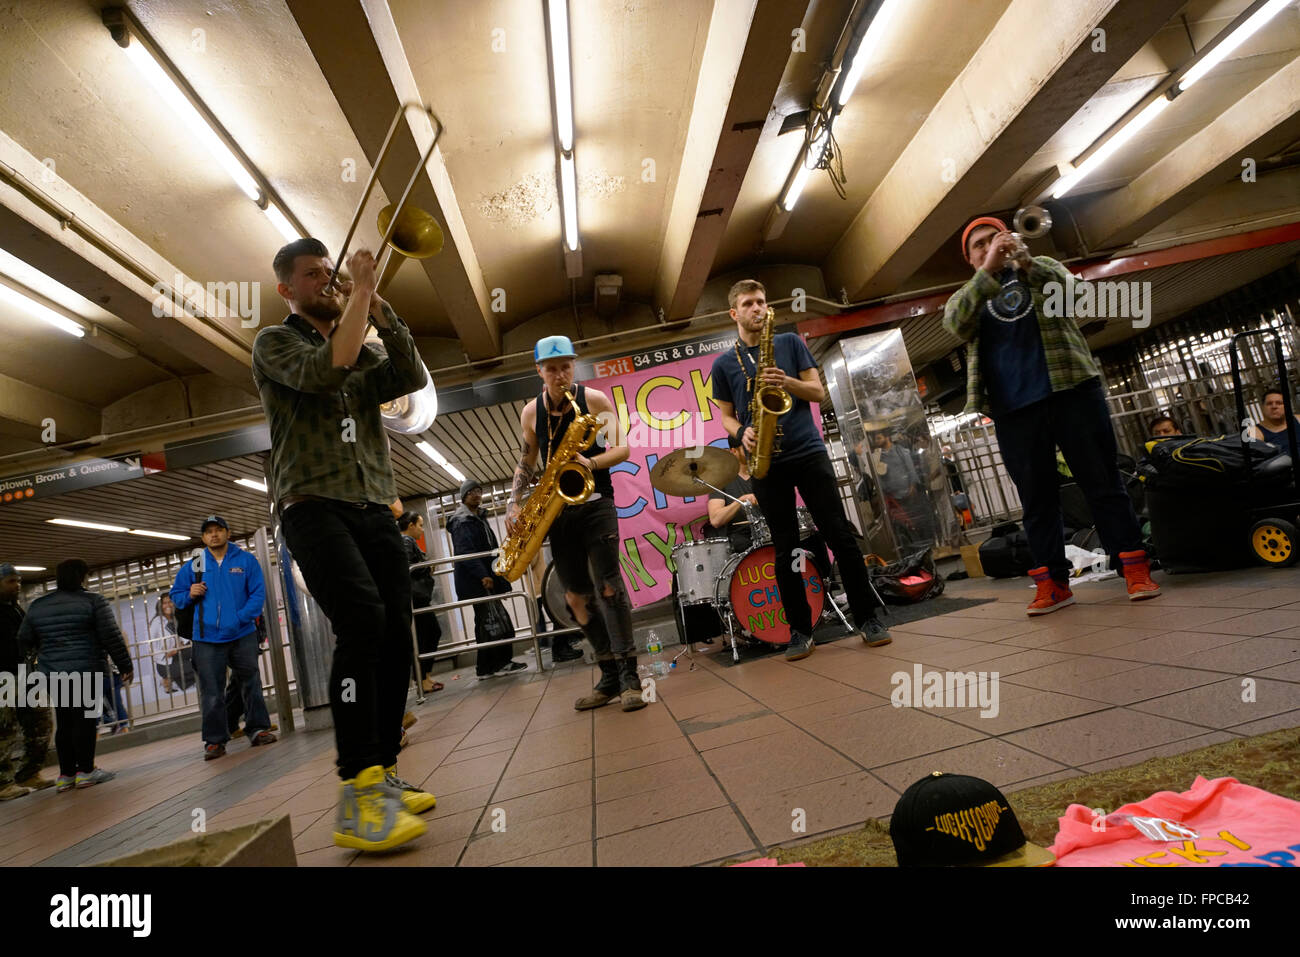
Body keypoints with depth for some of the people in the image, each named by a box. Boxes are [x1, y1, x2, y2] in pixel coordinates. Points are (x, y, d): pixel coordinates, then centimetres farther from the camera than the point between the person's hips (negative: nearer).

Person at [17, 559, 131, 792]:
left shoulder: (37, 606, 12)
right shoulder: (93, 601, -5)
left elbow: (24, 641, 15)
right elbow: (112, 637, -8)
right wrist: (125, 665, -2)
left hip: (53, 673, 6)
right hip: (86, 670, -6)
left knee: (64, 723, 11)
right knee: (85, 719, 0)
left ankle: (66, 774, 15)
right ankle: (85, 771, 4)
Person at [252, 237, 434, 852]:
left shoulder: (365, 349, 23)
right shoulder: (275, 342, 9)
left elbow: (413, 378, 3)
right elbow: (326, 370, -14)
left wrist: (378, 306, -1)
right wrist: (361, 289, -7)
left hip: (374, 508, 6)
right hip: (313, 504, -5)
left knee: (396, 637, -1)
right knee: (362, 619, -26)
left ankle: (383, 777, 11)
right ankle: (358, 797, -23)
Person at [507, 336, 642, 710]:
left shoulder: (595, 400, -3)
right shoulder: (530, 412, 7)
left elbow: (622, 448, -4)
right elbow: (526, 463, 14)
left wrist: (591, 463, -22)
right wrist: (514, 503, 0)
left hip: (595, 503, -4)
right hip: (557, 508, 4)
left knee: (608, 587, -14)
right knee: (576, 597, 3)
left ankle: (629, 677, -7)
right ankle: (610, 676, 14)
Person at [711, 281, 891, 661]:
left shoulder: (790, 343, 11)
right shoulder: (724, 363, 10)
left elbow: (818, 392, 6)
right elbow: (726, 416, 10)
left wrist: (787, 382, -13)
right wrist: (742, 433, -11)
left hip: (809, 452, 0)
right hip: (767, 462, 0)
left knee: (841, 536, -1)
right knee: (785, 550, 3)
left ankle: (868, 618, 10)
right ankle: (800, 631, 13)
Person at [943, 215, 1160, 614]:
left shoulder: (1042, 269, 17)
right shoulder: (968, 297, 16)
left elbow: (1067, 285, -6)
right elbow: (955, 323, -8)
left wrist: (1027, 264, -24)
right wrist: (989, 270, -18)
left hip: (1071, 390, 0)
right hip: (1013, 409, 1)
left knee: (1102, 482, 0)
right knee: (1036, 497, 2)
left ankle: (1136, 569, 6)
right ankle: (1053, 582, 7)